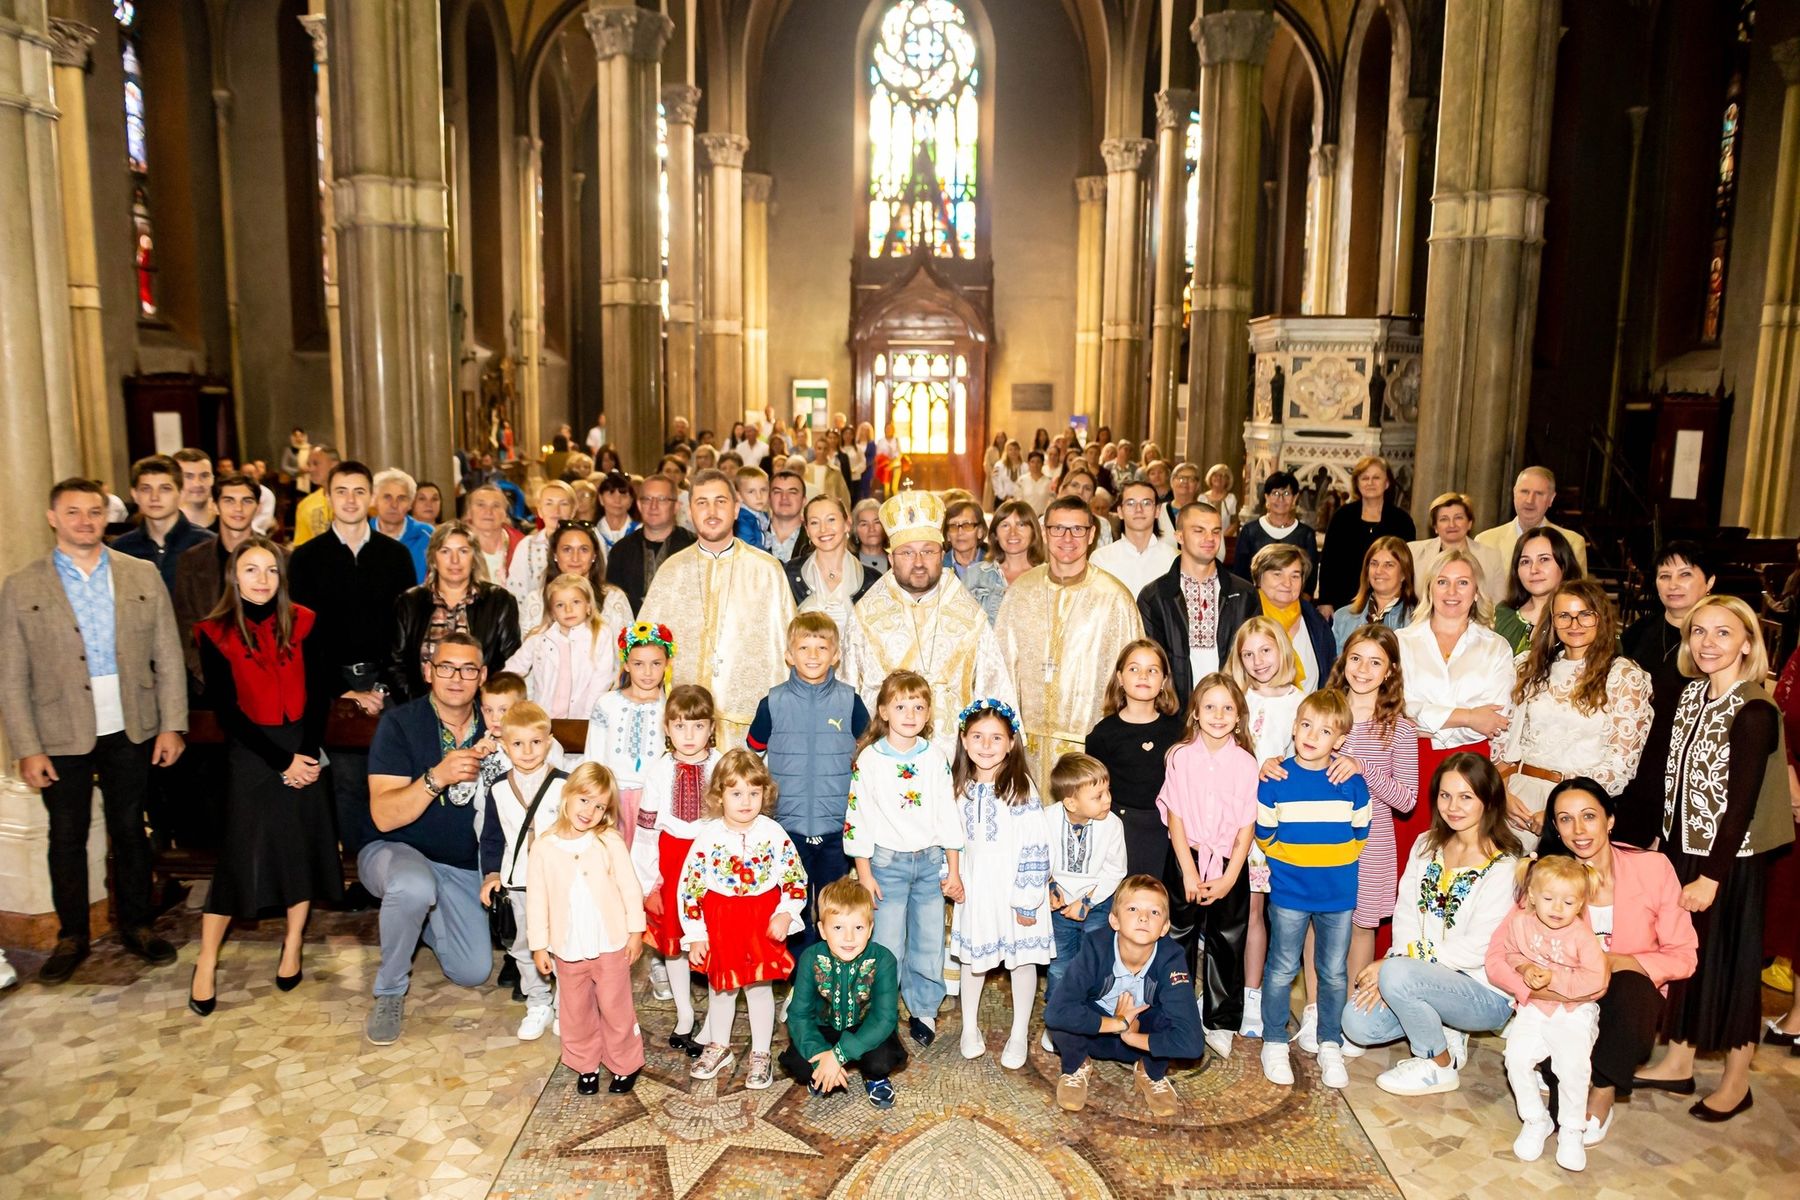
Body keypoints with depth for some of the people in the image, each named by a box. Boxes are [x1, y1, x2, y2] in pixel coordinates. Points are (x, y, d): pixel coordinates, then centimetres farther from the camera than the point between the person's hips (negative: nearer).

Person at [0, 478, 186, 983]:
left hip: (130, 732, 1)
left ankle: (137, 926, 27)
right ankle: (71, 937, 26)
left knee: (130, 830, 13)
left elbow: (169, 657, 1)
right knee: (67, 837, 10)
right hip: (62, 736, -1)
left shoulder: (142, 576, 1)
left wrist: (172, 724, -4)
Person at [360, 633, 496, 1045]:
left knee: (474, 972, -5)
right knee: (415, 885, -39)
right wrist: (436, 777, -36)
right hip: (393, 851, -4)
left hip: (462, 867, 5)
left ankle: (422, 916, 27)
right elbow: (384, 817, -22)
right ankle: (390, 991, -12)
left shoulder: (491, 732, -2)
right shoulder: (399, 723, -14)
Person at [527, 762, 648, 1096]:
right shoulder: (545, 846, -7)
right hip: (567, 948, 2)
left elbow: (629, 889, -5)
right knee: (576, 1011, 17)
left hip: (611, 945, -2)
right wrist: (539, 945, -1)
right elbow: (536, 898, -2)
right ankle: (585, 1065, 35)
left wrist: (635, 931, -4)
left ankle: (626, 1065, 27)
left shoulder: (610, 842, -10)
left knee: (616, 1007, 10)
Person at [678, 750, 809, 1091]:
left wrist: (785, 915, -13)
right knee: (720, 987, 17)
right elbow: (690, 886, -6)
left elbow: (795, 878, -2)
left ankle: (761, 1054, 27)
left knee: (760, 986, 10)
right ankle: (718, 1046, 39)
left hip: (763, 922, -1)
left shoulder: (773, 833, -9)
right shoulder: (707, 836, -11)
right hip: (719, 923, 1)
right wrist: (695, 934, -6)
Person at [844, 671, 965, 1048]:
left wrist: (953, 870, 5)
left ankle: (924, 1010, 27)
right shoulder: (869, 759, -6)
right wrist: (864, 873, -7)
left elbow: (948, 814, 6)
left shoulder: (935, 757, 2)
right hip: (887, 863, -3)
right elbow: (857, 817, -5)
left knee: (930, 943, 9)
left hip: (930, 862, 3)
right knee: (886, 948, 1)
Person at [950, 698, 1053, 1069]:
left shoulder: (1021, 789, -18)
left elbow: (1035, 848, -18)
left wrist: (1027, 900, -17)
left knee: (1021, 958, 10)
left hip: (1013, 888, -4)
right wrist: (951, 877, 7)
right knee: (972, 955, 17)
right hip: (973, 886, 4)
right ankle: (970, 1027, 36)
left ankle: (1019, 1035, 28)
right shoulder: (960, 787, -1)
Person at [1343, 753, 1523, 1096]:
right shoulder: (1427, 846, 6)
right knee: (1357, 1023, -13)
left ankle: (1440, 1067, -6)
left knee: (1399, 975, -32)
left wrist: (1394, 967, -21)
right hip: (1430, 977, 6)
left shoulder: (1503, 868, -15)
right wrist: (1393, 967, -17)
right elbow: (1406, 913, 1)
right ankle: (1444, 1030, 13)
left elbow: (1477, 949, -20)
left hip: (1486, 993, -6)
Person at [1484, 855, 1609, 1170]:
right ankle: (1535, 1121, 6)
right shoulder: (1519, 923, -3)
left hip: (1574, 1012, -3)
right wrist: (1523, 969, -13)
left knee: (1573, 1065, -24)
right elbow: (1500, 955, 6)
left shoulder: (1581, 935, -12)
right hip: (1533, 1008, 3)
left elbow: (1596, 979, -16)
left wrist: (1554, 978, -21)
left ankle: (1572, 1131, 2)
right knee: (1516, 1057, -18)